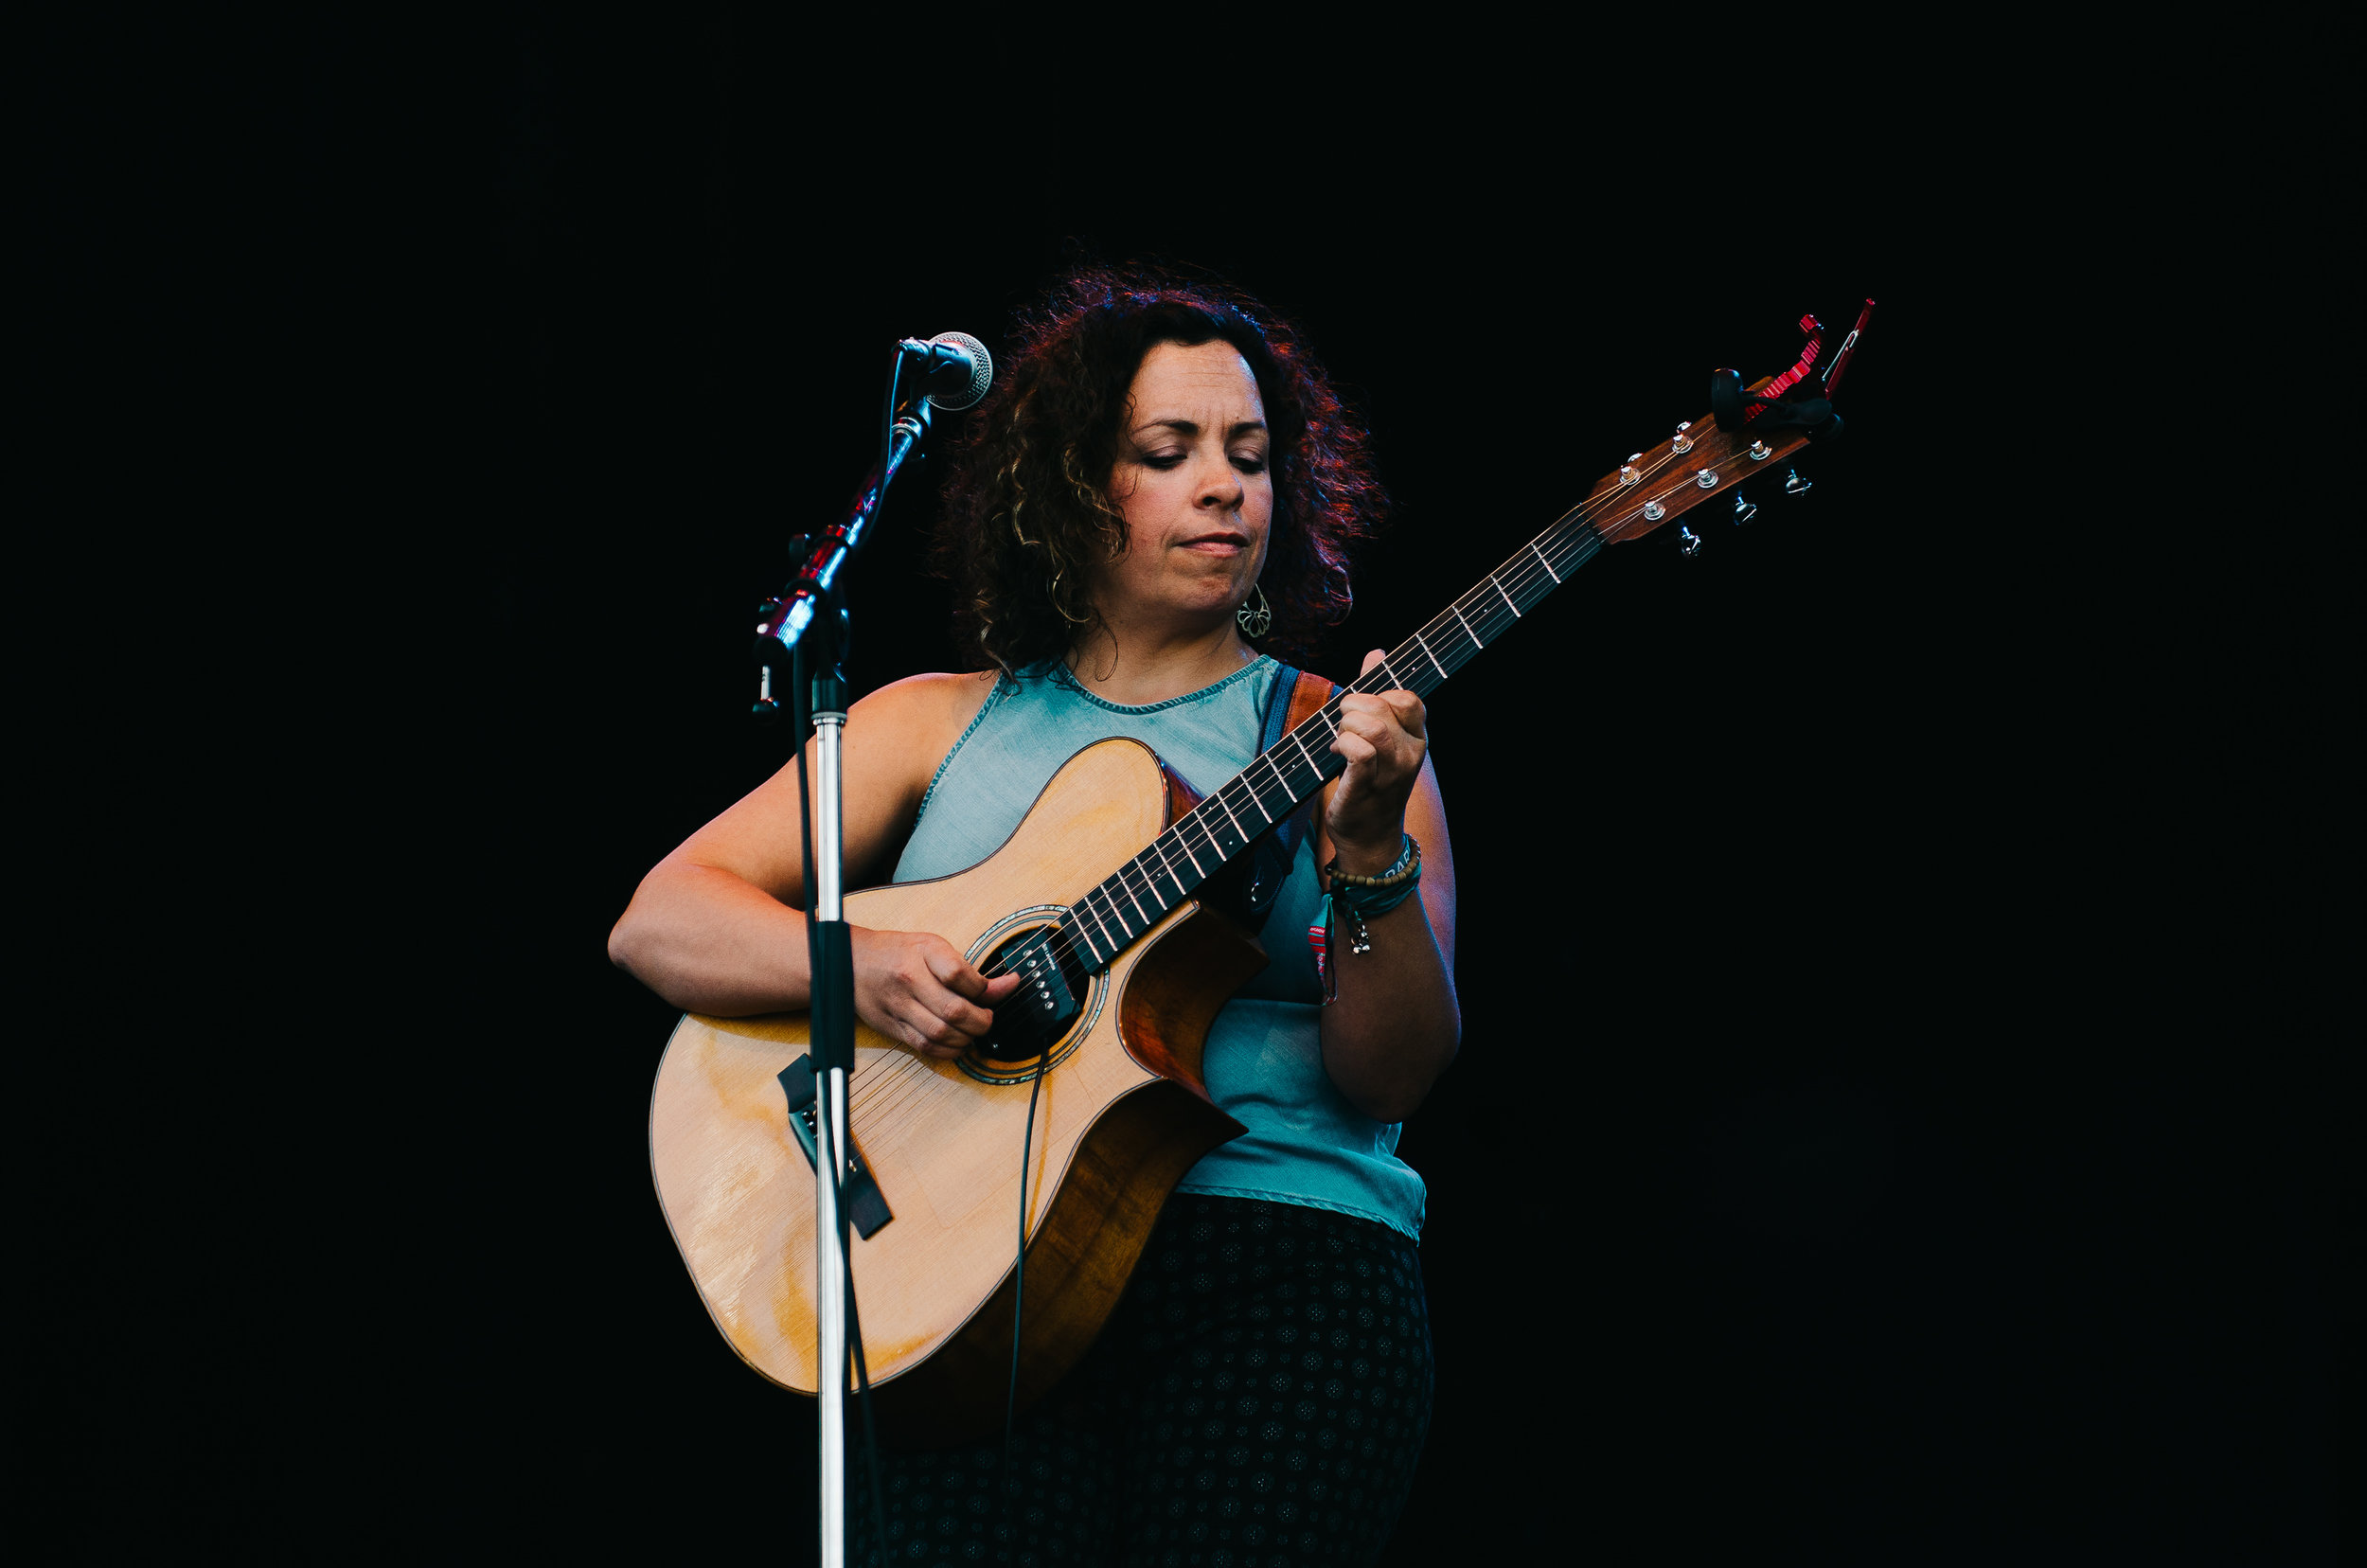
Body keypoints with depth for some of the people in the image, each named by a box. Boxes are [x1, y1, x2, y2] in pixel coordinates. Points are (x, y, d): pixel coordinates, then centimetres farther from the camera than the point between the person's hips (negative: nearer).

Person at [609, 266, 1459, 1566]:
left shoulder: (1335, 735, 12)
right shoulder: (940, 726, 15)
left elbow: (1393, 1079, 1)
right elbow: (657, 925, 8)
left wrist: (1367, 853, -17)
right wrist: (860, 968, -11)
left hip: (1284, 1259, 0)